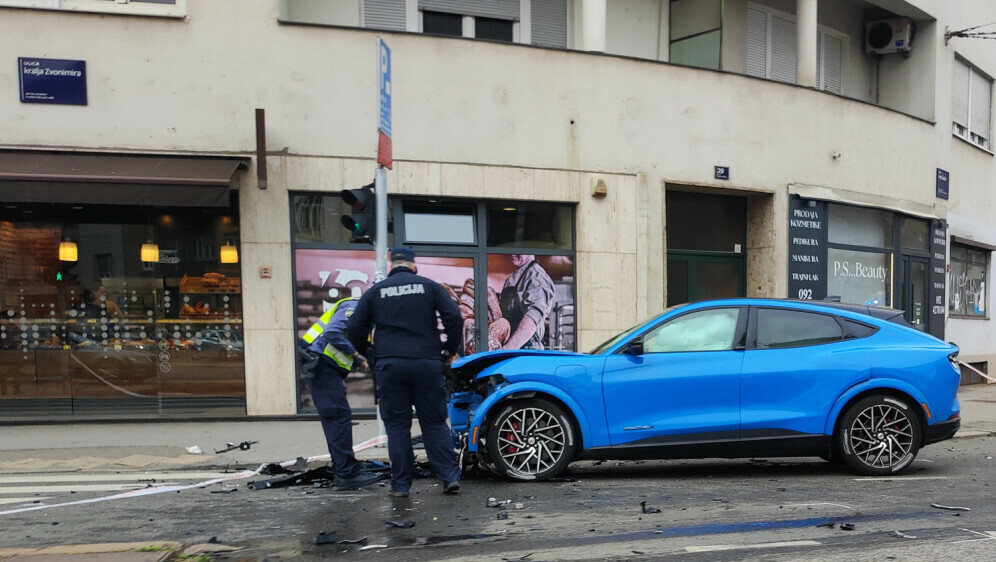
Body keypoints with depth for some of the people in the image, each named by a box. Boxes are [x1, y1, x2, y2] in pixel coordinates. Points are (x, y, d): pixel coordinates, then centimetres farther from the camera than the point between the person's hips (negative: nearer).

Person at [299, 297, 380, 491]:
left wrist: (358, 361, 4)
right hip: (319, 364, -10)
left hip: (322, 366, 10)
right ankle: (347, 474, -6)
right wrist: (356, 353, -15)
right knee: (339, 417, -9)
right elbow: (332, 333, -24)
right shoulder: (353, 307, -10)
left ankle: (344, 472, 17)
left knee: (337, 419, 11)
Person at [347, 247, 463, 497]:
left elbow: (355, 328, 6)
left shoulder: (376, 291, 10)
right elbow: (454, 316, -2)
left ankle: (400, 485, 9)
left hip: (389, 365, 0)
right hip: (427, 363, 0)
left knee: (397, 425, 7)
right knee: (434, 423, 9)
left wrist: (365, 353, 22)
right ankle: (450, 477, 5)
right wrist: (451, 349, 10)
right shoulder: (429, 286, 8)